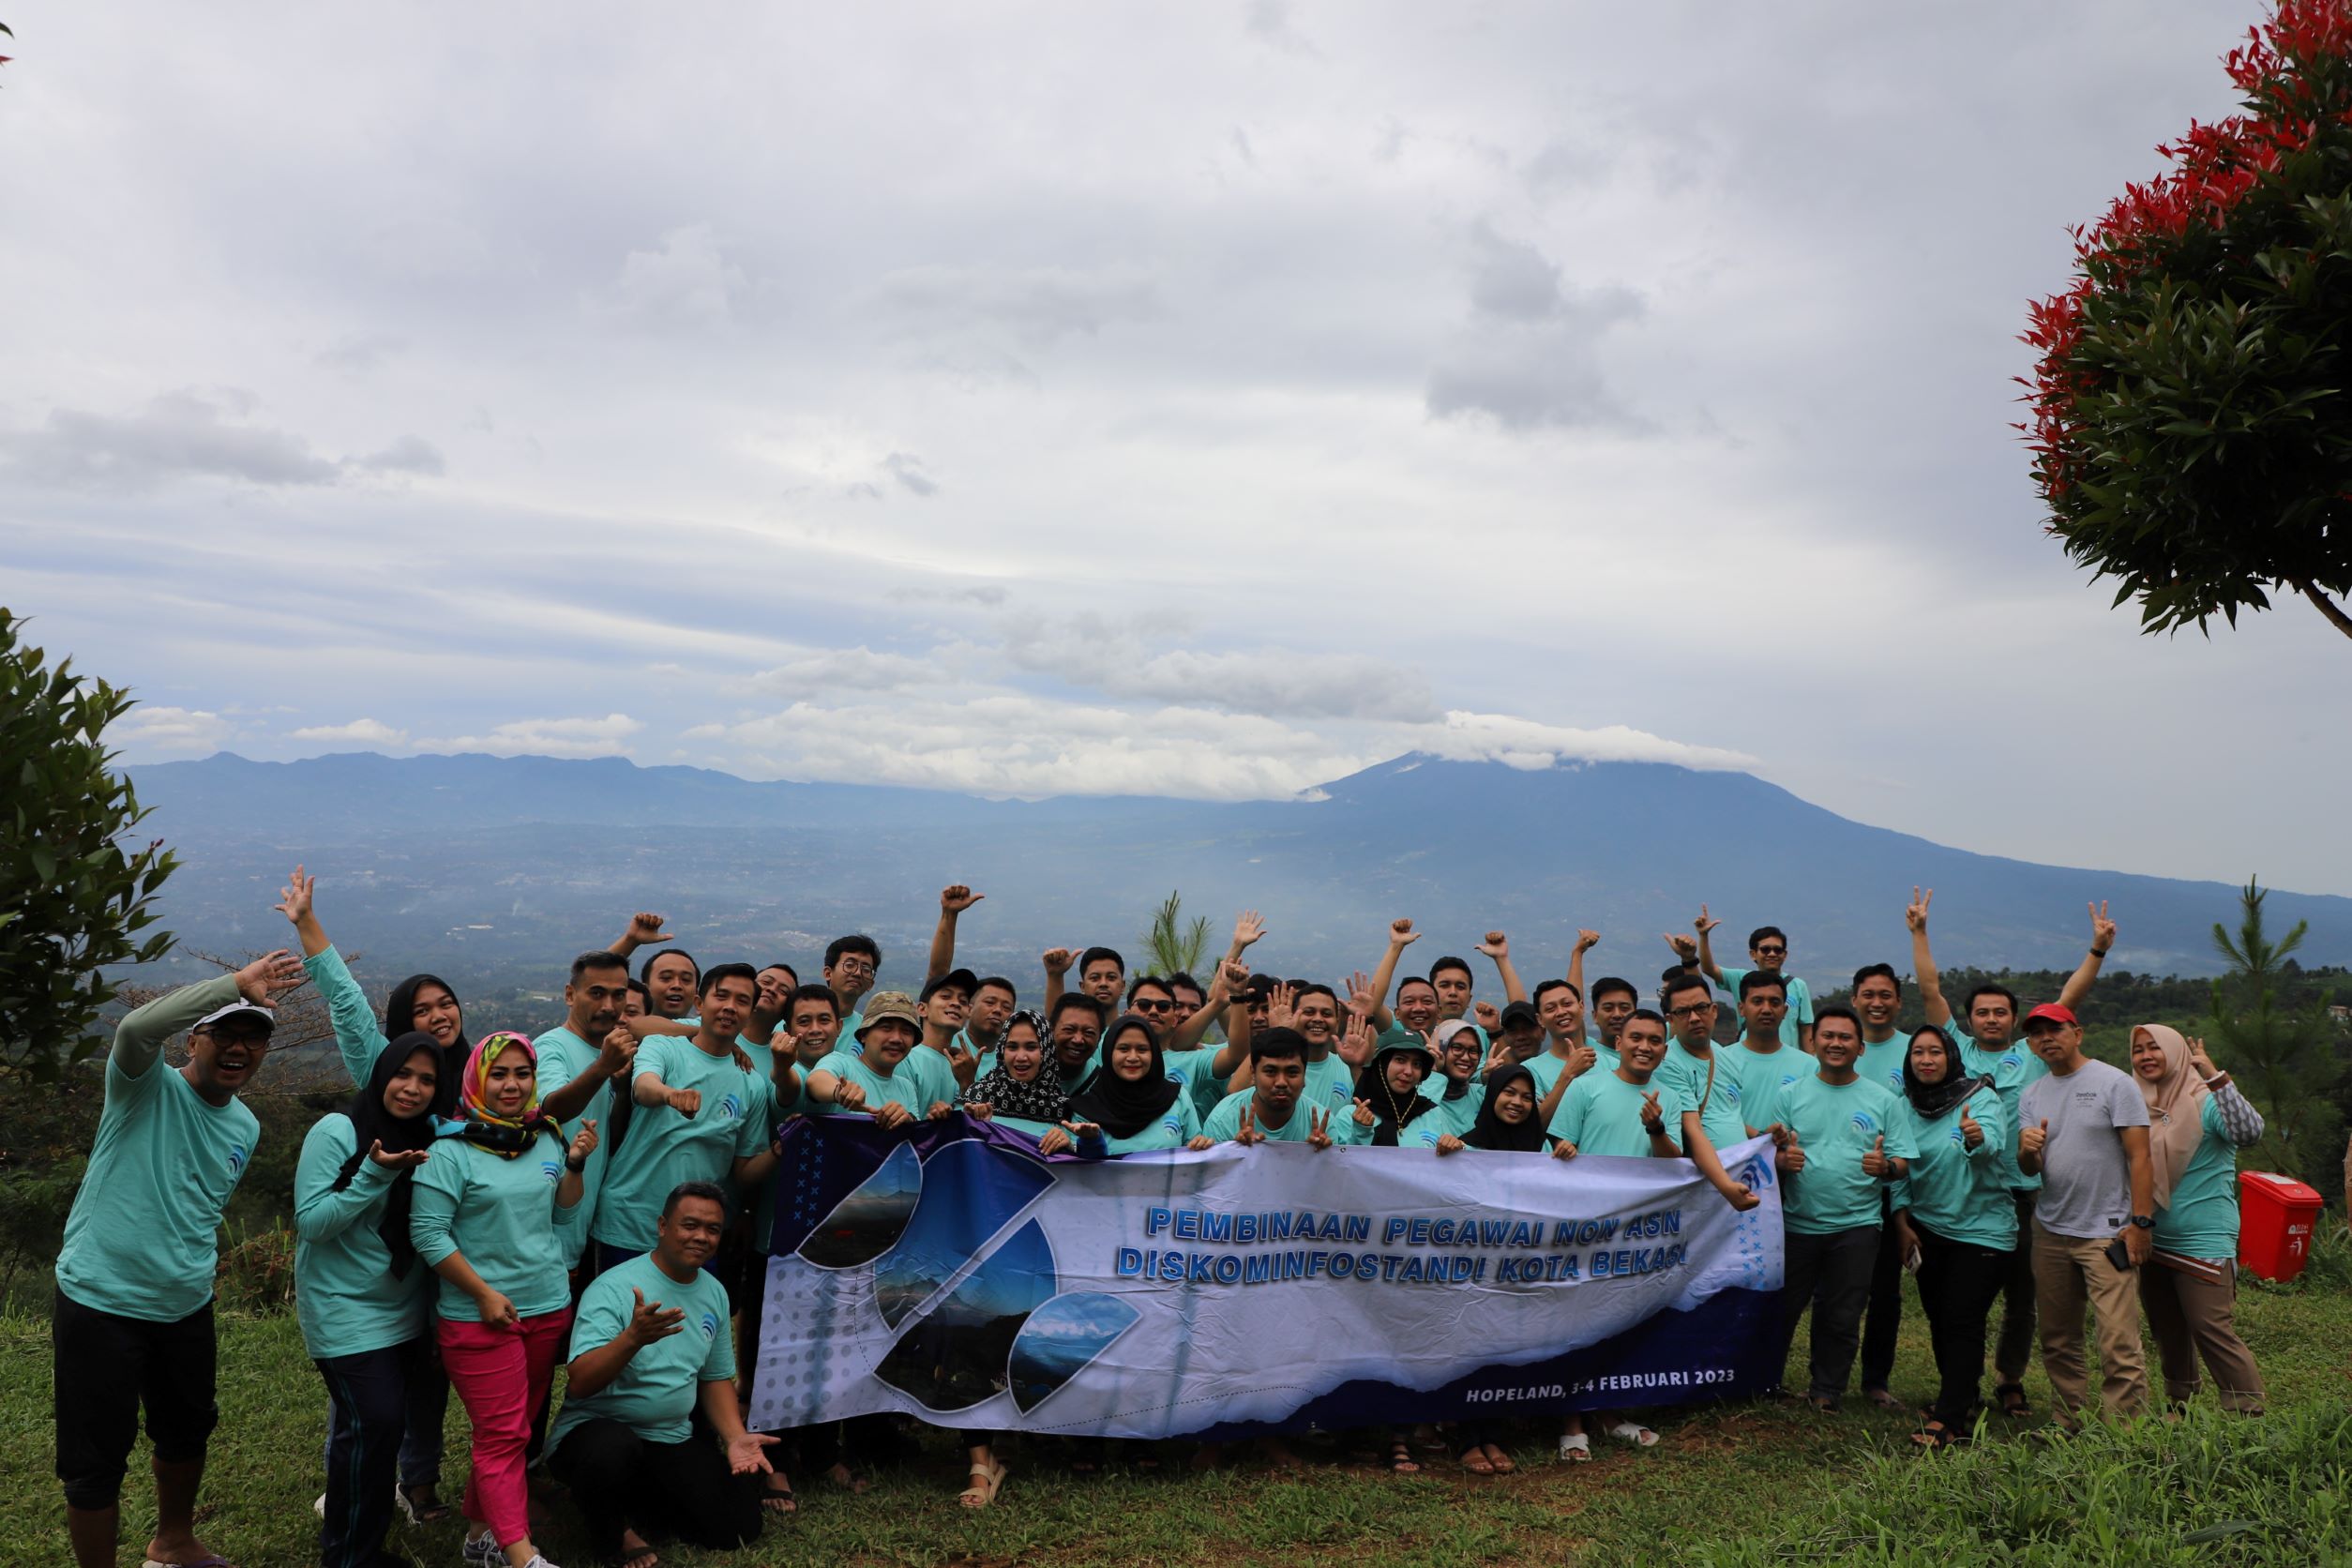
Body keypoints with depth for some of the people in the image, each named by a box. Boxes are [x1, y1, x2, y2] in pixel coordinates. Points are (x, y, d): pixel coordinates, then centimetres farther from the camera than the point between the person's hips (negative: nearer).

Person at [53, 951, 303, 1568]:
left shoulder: (246, 1127, 6)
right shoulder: (148, 1087, -13)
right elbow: (135, 1027, -37)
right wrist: (237, 983, -37)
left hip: (186, 1309, 7)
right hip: (100, 1305, -7)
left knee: (187, 1434, 25)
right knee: (96, 1463, 2)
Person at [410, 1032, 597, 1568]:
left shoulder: (547, 1138, 6)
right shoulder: (450, 1148, -12)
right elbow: (427, 1233, -14)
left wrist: (575, 1164, -4)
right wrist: (485, 1293, -14)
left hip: (548, 1306, 6)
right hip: (480, 1315, -6)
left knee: (514, 1428, 15)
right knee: (503, 1435, -5)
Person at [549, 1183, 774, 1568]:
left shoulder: (715, 1293, 4)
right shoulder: (614, 1287, -17)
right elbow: (579, 1384, -26)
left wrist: (735, 1438, -4)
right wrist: (633, 1338, -43)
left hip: (673, 1441, 6)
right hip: (594, 1429, -6)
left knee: (739, 1525, -6)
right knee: (616, 1448, -40)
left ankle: (639, 1513, 17)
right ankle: (608, 1534, -6)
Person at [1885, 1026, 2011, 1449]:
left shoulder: (1981, 1097, -11)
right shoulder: (1906, 1105, 3)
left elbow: (1993, 1143, -31)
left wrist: (1977, 1138, -53)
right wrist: (1902, 1223, 1)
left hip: (1982, 1227, -5)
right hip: (1928, 1227, 5)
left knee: (1962, 1322, -9)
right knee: (1938, 1317, 11)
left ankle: (1950, 1421, -9)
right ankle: (1963, 1397, 29)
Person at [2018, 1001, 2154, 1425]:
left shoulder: (2114, 1083, -3)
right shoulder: (2031, 1096, 12)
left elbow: (2139, 1157, -7)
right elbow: (2028, 1170, 8)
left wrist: (2141, 1222, -13)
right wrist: (2028, 1150, -15)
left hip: (2107, 1232, -6)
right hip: (2050, 1232, 6)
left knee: (2119, 1342, -11)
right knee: (2057, 1341, 10)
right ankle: (2069, 1427, 20)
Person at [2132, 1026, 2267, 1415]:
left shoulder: (2205, 1102, -10)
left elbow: (2250, 1131, -31)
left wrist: (2215, 1076, -34)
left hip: (2204, 1243, -7)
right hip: (2153, 1243, 7)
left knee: (2213, 1331, -12)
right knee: (2169, 1332, 16)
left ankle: (2250, 1417, -6)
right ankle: (2178, 1407, 30)